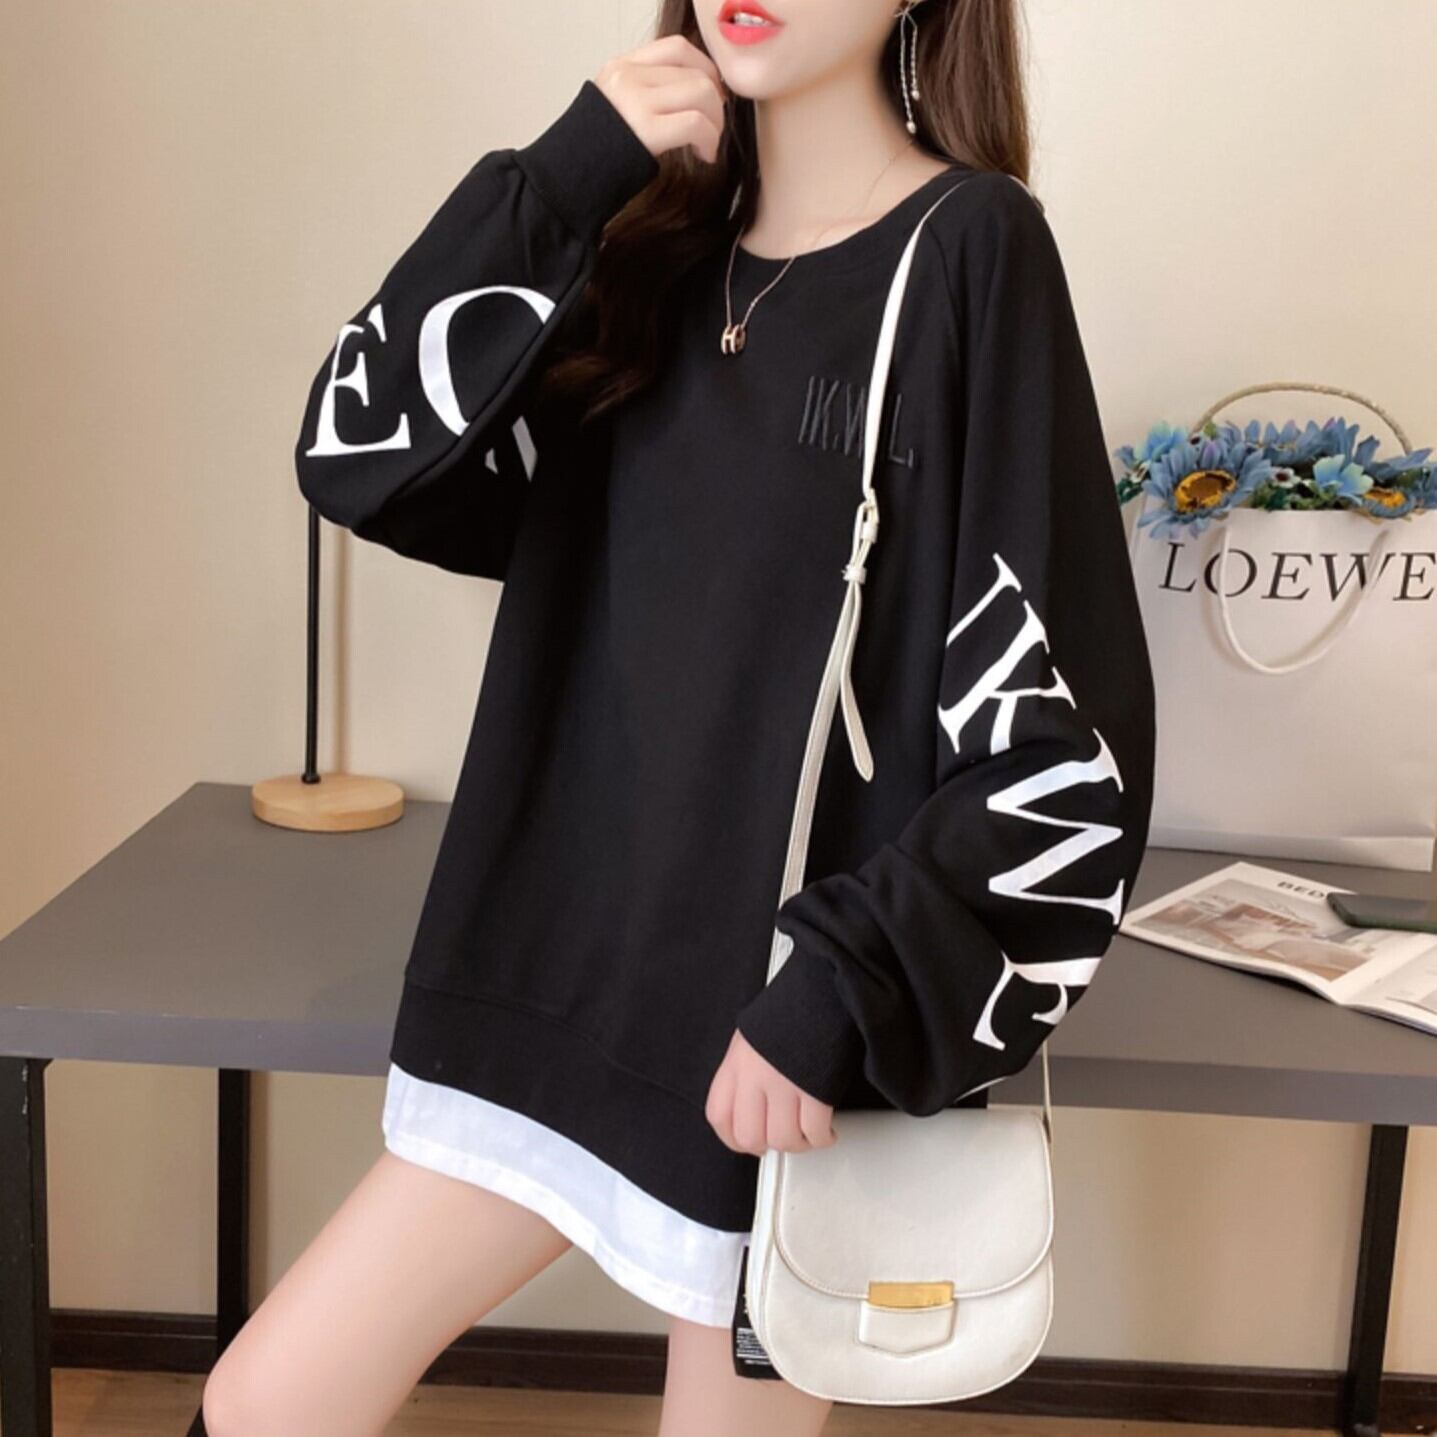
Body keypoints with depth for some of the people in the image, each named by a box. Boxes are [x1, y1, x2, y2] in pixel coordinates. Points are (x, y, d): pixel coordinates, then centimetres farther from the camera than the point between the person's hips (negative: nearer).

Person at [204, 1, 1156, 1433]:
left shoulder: (971, 252, -11)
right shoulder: (656, 248, 6)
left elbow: (1069, 746, -14)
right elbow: (359, 455, -3)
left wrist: (838, 992, -21)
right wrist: (564, 180, -10)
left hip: (786, 1038, -5)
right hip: (576, 971, 6)